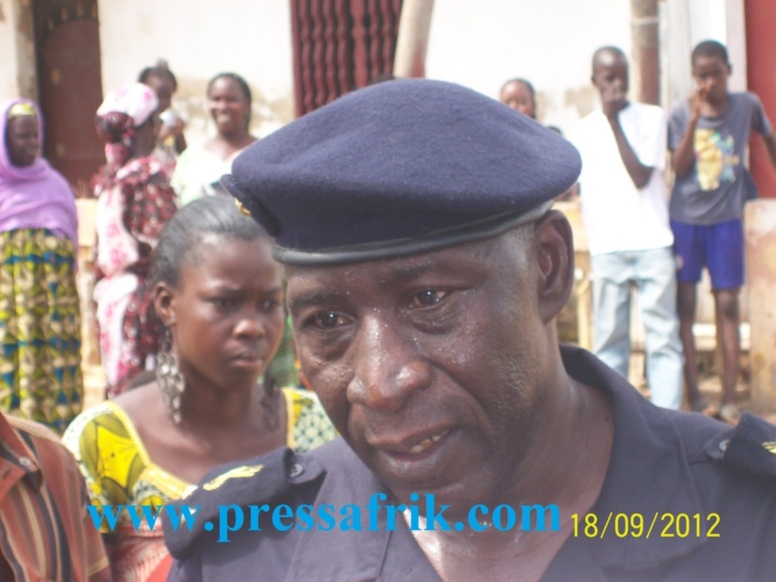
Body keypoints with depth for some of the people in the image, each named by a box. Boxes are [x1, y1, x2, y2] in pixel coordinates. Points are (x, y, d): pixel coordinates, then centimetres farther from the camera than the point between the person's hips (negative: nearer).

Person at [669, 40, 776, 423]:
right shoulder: (681, 113, -4)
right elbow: (679, 167, -13)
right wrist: (695, 118, -19)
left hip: (726, 220, 0)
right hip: (685, 219, 0)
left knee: (727, 305, 1)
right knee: (685, 306, 0)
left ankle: (729, 400, 5)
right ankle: (694, 397, 6)